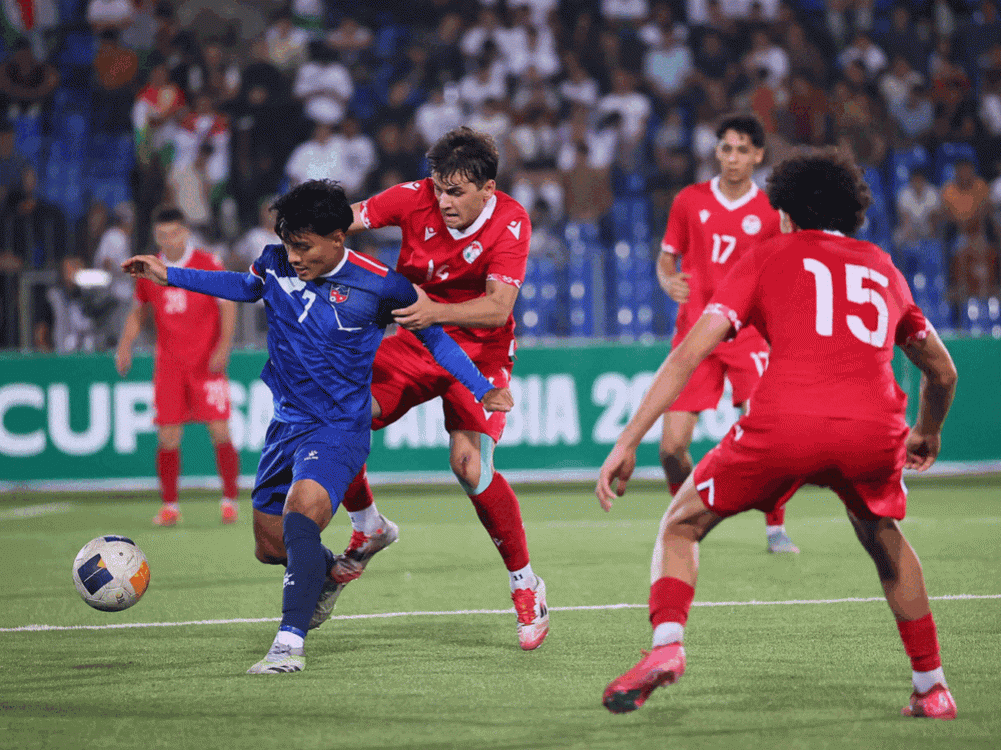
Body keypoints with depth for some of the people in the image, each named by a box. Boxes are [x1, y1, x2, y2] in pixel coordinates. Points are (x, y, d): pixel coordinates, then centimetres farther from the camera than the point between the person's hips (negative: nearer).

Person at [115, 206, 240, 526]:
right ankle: (169, 506, 8)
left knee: (220, 433, -7)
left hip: (207, 362, -3)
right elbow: (137, 311, 20)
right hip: (169, 364, 3)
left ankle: (229, 500, 6)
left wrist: (224, 345, -20)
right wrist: (125, 344, 4)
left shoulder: (208, 264, -4)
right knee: (167, 436, -3)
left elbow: (228, 305, -6)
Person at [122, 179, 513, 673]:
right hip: (287, 423, 6)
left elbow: (430, 333, -1)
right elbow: (245, 286, 21)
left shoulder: (377, 285, -15)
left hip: (339, 429, -6)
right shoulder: (276, 264, -3)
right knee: (270, 546, 12)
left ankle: (290, 642, -30)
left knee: (301, 514, -31)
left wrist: (481, 389, -5)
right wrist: (169, 276, 19)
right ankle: (331, 573, 45)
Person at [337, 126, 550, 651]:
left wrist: (436, 312, -45)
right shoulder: (418, 198, -13)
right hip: (411, 345, 4)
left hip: (479, 353, -4)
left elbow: (498, 308, -28)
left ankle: (525, 584, -3)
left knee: (470, 465, -24)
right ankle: (369, 528, 15)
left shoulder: (510, 222, -20)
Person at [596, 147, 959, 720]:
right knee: (885, 540, 33)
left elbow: (689, 353, 8)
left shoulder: (770, 256, 20)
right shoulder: (884, 269, 29)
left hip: (783, 425, -3)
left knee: (682, 525, 18)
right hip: (875, 429, 3)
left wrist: (628, 443, 7)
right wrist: (928, 434, 60)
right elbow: (943, 372, 39)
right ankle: (932, 688, 31)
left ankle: (667, 645, -6)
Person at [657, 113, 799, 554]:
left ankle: (775, 529, 2)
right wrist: (669, 282, -10)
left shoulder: (771, 212, 2)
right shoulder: (690, 200, 5)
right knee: (672, 447, -5)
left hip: (748, 332, -1)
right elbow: (666, 258, 12)